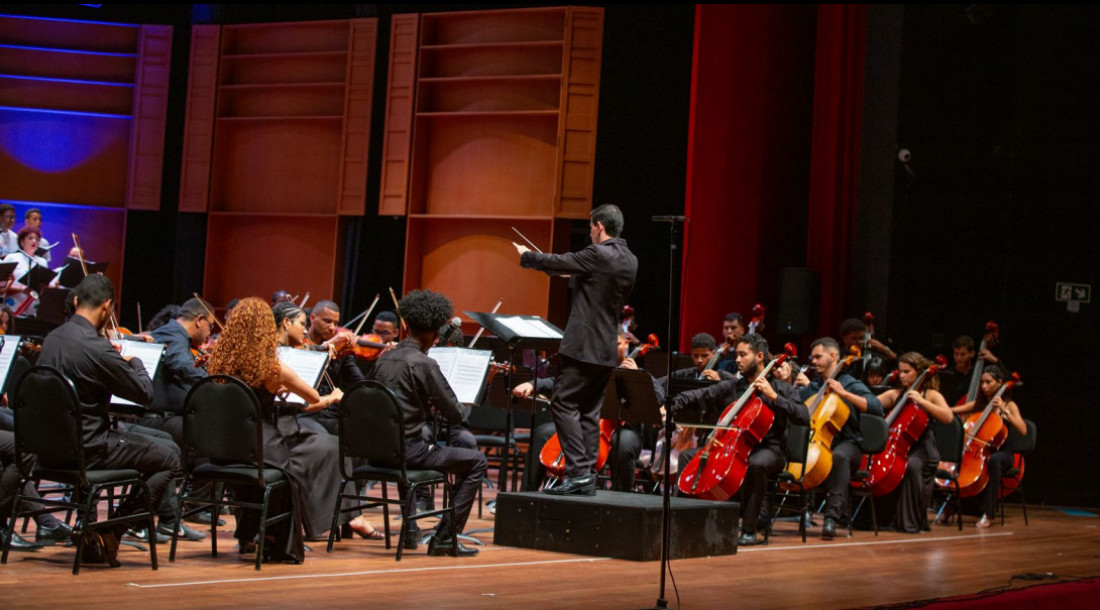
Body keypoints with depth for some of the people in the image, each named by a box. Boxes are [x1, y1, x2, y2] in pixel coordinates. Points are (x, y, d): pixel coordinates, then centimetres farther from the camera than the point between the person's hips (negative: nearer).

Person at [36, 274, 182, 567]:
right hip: (87, 451, -8)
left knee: (129, 436, 32)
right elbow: (145, 393, -13)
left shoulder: (51, 339, 2)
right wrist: (134, 362, 5)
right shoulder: (97, 348, -22)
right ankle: (110, 532, 3)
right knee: (169, 461, 6)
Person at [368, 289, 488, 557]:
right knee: (477, 462, 4)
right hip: (409, 449, -8)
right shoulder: (424, 364, -14)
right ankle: (444, 538, 1)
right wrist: (466, 408, 11)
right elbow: (455, 414, -13)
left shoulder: (384, 359, 7)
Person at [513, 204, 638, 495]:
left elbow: (556, 263, -5)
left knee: (563, 404, -5)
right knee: (589, 411, 11)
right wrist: (577, 277, 32)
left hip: (583, 346, -8)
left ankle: (578, 471, -11)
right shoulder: (630, 261, 11)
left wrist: (526, 256, 14)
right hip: (607, 350, 8)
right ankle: (587, 476, 10)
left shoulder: (598, 255, -14)